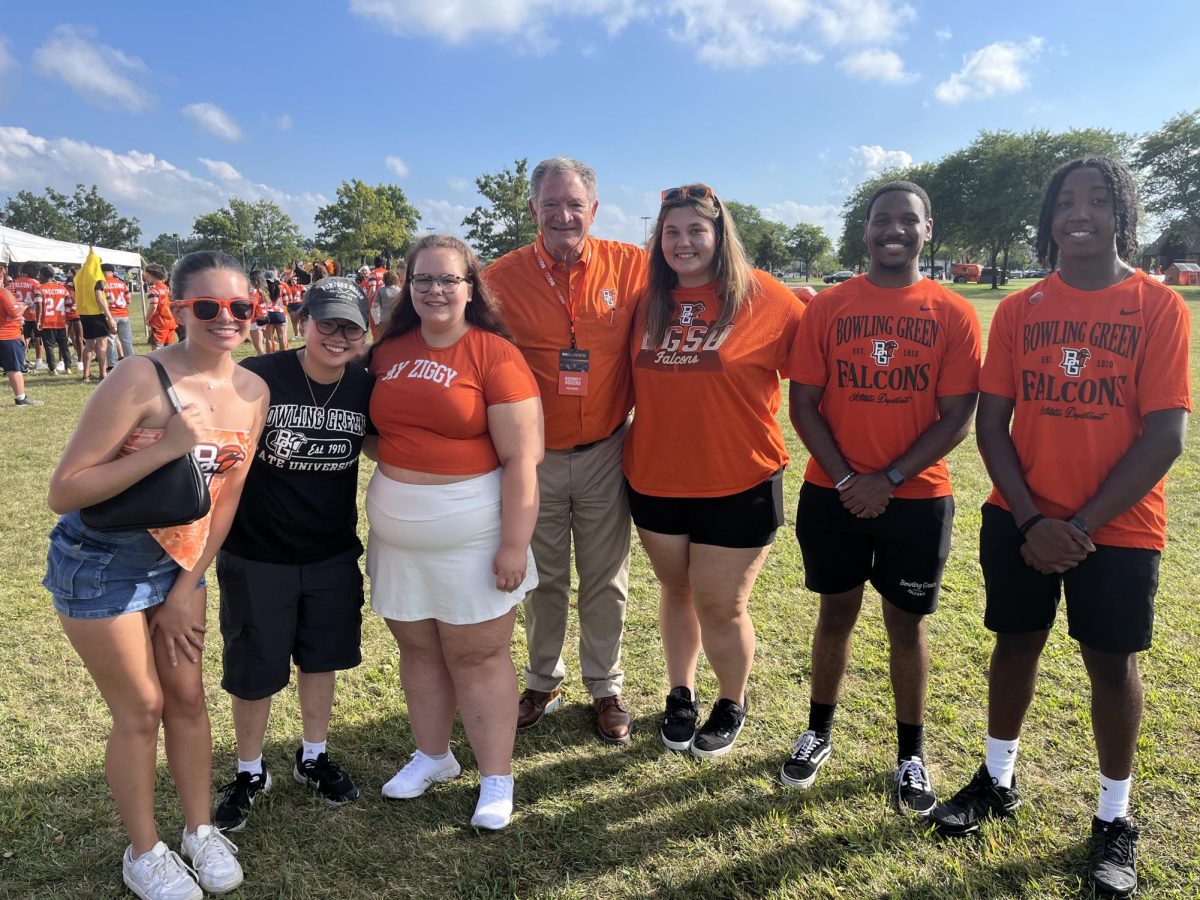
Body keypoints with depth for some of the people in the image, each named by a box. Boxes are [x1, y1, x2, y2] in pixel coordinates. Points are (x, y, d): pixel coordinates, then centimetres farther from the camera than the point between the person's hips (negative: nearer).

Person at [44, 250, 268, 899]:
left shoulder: (252, 392, -7)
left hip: (178, 561, 5)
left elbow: (227, 496, 1)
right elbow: (63, 492, -24)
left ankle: (200, 829, 34)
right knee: (141, 710, 6)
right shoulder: (140, 380, -25)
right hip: (101, 565, -5)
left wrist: (186, 589, 2)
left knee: (188, 697, 13)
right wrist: (167, 448, -33)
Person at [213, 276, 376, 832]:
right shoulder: (257, 378, -18)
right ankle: (249, 772, 35)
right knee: (253, 670, 11)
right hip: (257, 557, -3)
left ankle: (313, 758, 40)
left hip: (333, 556, 3)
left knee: (321, 658, 18)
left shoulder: (364, 389, -7)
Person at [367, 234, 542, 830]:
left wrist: (514, 545, -16)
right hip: (396, 535, 5)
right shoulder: (388, 352, 4)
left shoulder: (495, 356, -12)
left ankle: (497, 780, 20)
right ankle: (431, 756, 37)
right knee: (418, 648, 17)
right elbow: (377, 429, 17)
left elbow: (521, 459, -14)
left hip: (472, 536, -5)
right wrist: (383, 506, 6)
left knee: (478, 655, 5)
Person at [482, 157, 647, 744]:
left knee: (605, 579, 13)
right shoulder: (503, 276, -7)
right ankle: (542, 683, 38)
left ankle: (606, 688, 33)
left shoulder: (629, 266, -6)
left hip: (605, 453, 0)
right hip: (534, 455, 0)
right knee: (542, 577, 17)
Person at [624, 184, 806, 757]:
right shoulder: (649, 299, 2)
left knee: (720, 607, 7)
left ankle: (732, 704, 35)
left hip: (738, 485, -4)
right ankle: (681, 694, 42)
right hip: (656, 481, 4)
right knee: (675, 591, 20)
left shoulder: (762, 297, -10)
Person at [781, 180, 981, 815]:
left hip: (917, 499, -1)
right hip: (832, 495, 1)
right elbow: (802, 405, -3)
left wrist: (888, 480, -14)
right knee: (836, 614, 14)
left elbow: (958, 417, -7)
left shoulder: (953, 315, -3)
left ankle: (910, 755, 28)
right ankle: (818, 733, 32)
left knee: (906, 624, 10)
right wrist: (845, 479, -11)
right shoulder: (826, 308, 0)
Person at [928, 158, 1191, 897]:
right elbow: (991, 422, 0)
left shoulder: (1160, 308, -6)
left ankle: (1115, 819, 28)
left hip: (1119, 528, -2)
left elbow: (1166, 436, -11)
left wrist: (1086, 524, -15)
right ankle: (998, 780, 33)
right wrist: (1030, 517, -10)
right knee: (1016, 644, 13)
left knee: (1112, 665, 8)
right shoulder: (1018, 309, 2)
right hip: (1020, 520, 2)